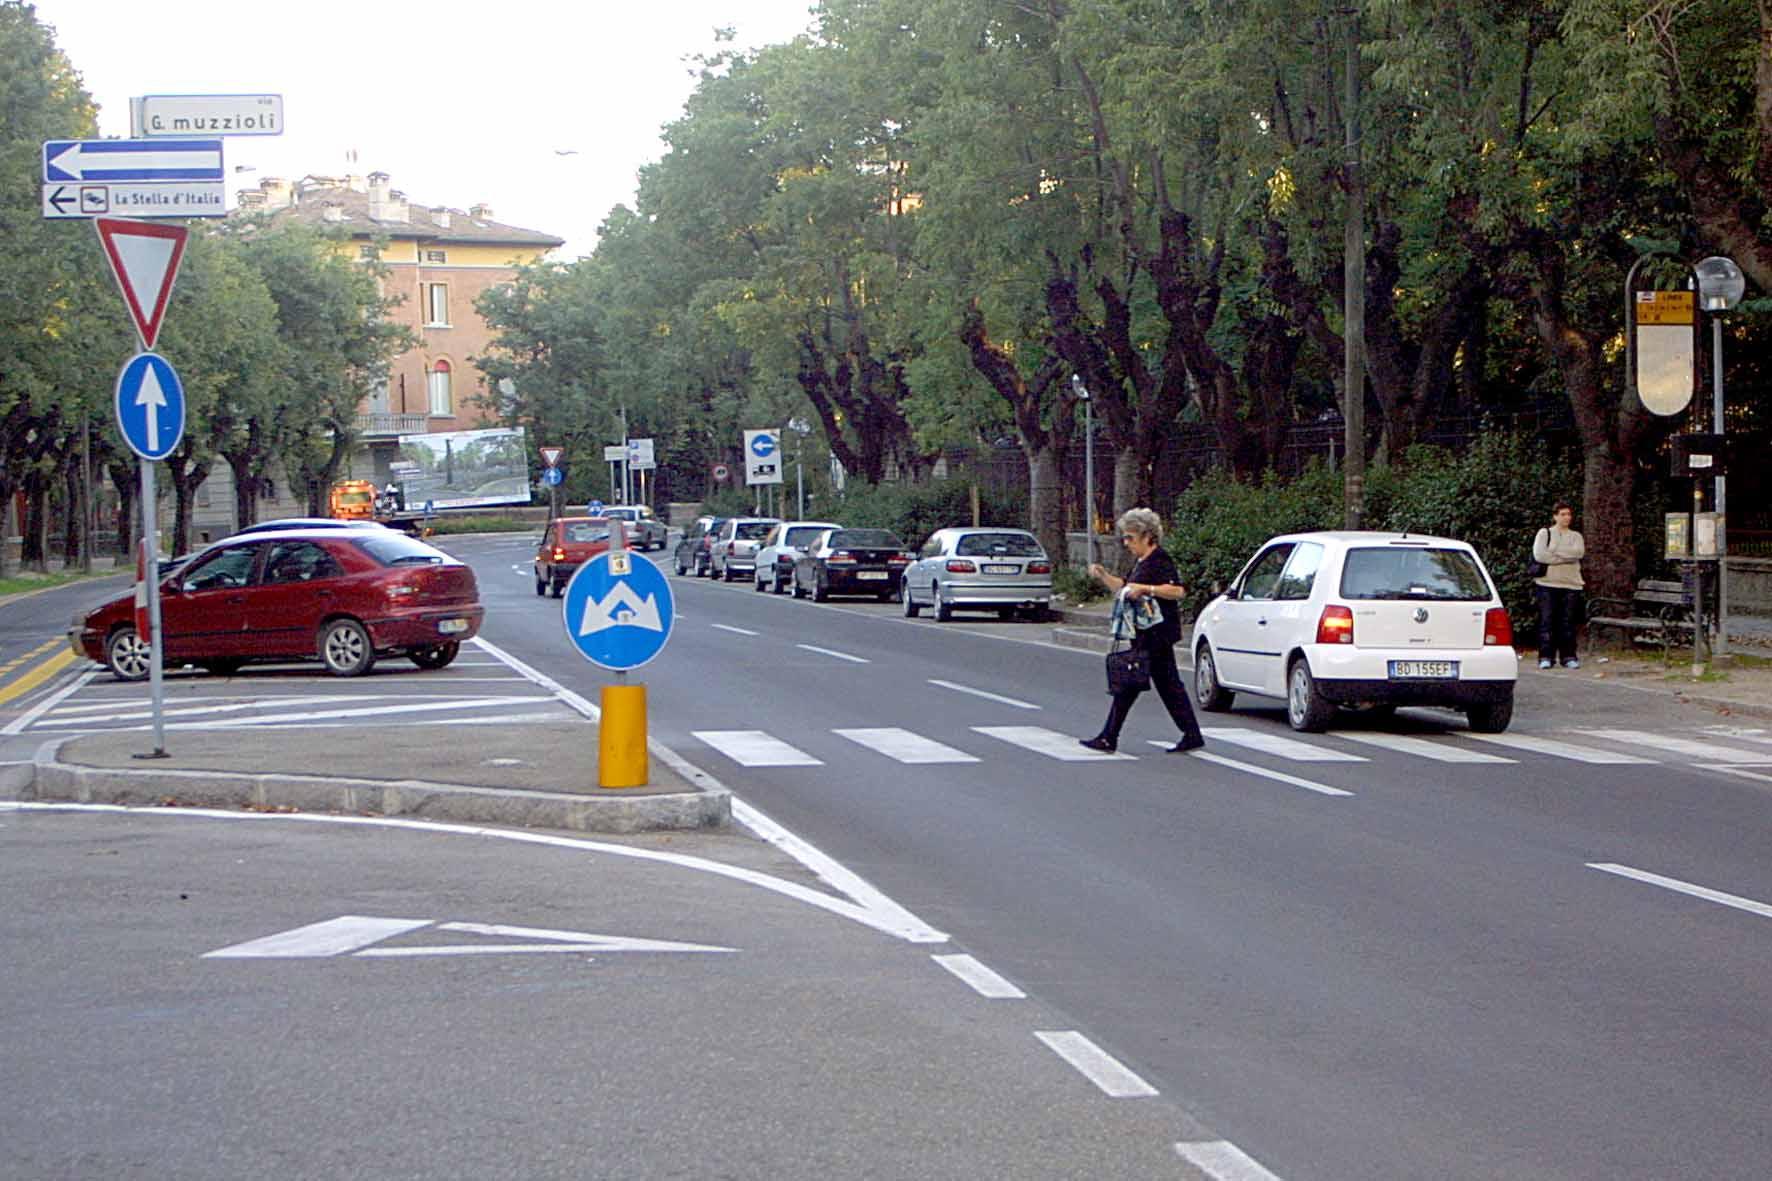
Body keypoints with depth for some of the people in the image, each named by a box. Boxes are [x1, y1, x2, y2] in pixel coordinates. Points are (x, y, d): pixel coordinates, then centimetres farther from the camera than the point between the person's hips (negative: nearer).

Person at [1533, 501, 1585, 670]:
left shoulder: (1576, 536, 16)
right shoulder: (1545, 533, 7)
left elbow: (1579, 551, -6)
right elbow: (1539, 555, -10)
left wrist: (1554, 551, -10)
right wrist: (1565, 557, -8)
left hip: (1571, 584, 2)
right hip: (1548, 583, -2)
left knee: (1568, 622, 1)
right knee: (1547, 621, -6)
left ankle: (1568, 656, 5)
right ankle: (1546, 657, -4)